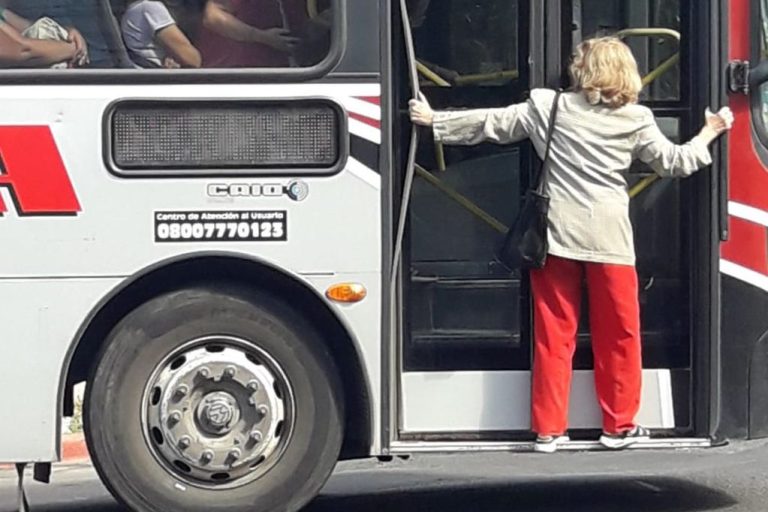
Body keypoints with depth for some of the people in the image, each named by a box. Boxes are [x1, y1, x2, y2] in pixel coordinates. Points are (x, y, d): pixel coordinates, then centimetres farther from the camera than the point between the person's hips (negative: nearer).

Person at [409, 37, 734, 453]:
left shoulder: (548, 107, 0)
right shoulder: (636, 121, -2)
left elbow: (491, 124, 5)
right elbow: (675, 162, 6)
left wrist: (435, 121, 16)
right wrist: (710, 132, 22)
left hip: (557, 235, 1)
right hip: (609, 238, -1)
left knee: (554, 335, 5)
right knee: (618, 334, 10)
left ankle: (548, 429, 6)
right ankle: (619, 425, 16)